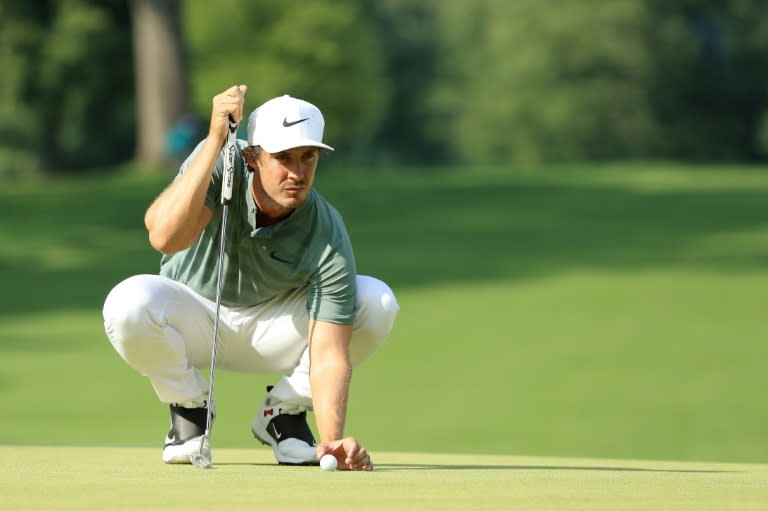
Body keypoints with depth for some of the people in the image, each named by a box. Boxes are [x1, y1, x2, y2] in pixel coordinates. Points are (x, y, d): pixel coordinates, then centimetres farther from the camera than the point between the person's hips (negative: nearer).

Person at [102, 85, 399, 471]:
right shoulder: (221, 164, -26)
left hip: (272, 331, 1)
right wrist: (215, 140, -46)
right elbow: (163, 236, -43)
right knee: (128, 303, -35)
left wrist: (332, 440, -46)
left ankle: (284, 413, 0)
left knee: (377, 302, -23)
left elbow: (329, 352, -29)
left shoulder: (328, 240, -27)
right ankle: (189, 409, -4)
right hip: (194, 321, -1)